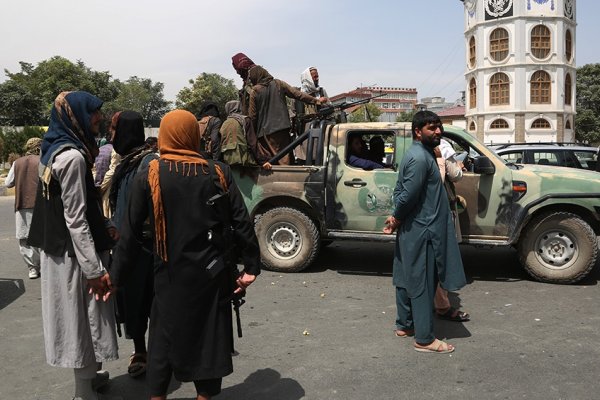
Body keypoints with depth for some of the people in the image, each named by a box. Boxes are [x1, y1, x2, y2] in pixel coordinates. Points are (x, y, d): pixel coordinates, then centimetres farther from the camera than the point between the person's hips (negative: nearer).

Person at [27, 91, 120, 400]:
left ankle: (88, 374, 38)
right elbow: (75, 219, -22)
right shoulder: (73, 156, -20)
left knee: (79, 315, 21)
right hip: (75, 255, -9)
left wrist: (103, 229, 10)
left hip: (60, 249, 9)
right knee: (85, 315, 4)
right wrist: (95, 268, -20)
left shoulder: (56, 150, 9)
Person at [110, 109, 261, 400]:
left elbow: (130, 232, -4)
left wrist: (115, 276, 4)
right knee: (210, 336, 15)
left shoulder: (148, 177, -6)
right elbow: (242, 223, -5)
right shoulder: (218, 172, -4)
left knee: (165, 337, 16)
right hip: (212, 273, 1)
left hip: (170, 275, -1)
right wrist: (251, 266, 1)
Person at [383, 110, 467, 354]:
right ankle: (424, 339, 5)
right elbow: (408, 195, -23)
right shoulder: (420, 158, -19)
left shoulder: (419, 154, 14)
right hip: (421, 230, -10)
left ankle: (404, 325, 30)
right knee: (422, 284, -3)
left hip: (411, 229, 10)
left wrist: (396, 218, 4)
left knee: (407, 279, 17)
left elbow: (400, 190, 15)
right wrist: (397, 219, -7)